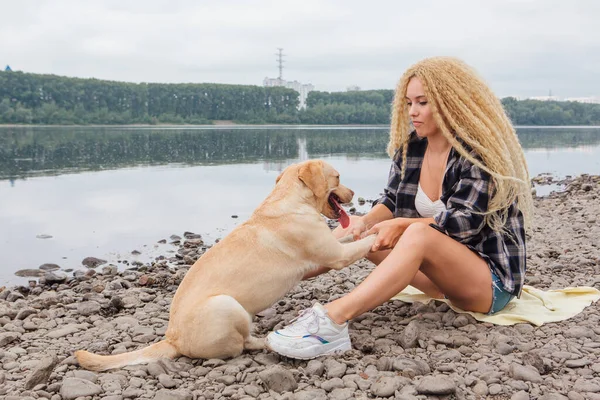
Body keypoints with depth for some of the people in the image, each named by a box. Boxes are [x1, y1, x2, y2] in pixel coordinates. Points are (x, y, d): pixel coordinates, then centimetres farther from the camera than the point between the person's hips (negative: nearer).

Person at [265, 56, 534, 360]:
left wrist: (402, 225, -29)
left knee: (419, 234, -36)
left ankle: (332, 319, -50)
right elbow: (392, 201, 1)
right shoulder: (410, 146, 1)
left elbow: (464, 222, -23)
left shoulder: (478, 152, -16)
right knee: (354, 229, -3)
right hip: (441, 275, 7)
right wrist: (366, 221, -20)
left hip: (492, 280, -7)